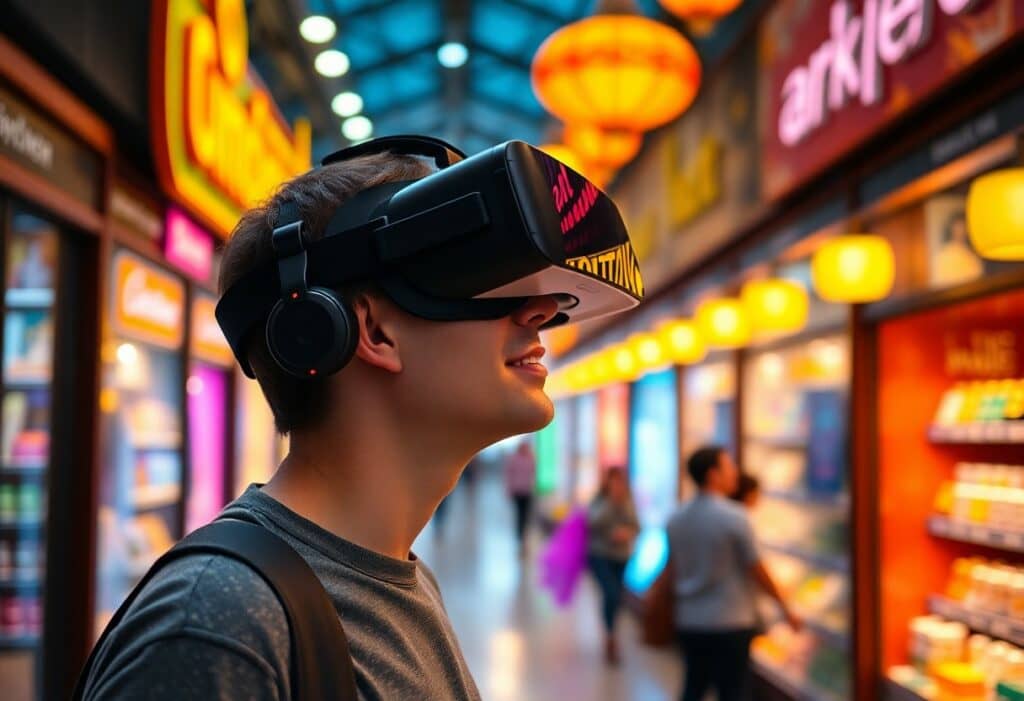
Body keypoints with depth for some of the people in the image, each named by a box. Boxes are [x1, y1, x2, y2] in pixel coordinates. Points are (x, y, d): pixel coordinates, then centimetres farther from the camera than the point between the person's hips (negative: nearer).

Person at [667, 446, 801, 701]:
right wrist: (785, 607, 2)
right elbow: (756, 570, -10)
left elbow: (673, 571, 9)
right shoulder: (734, 516, -15)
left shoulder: (676, 518, 2)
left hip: (689, 622, 6)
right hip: (730, 622, -6)